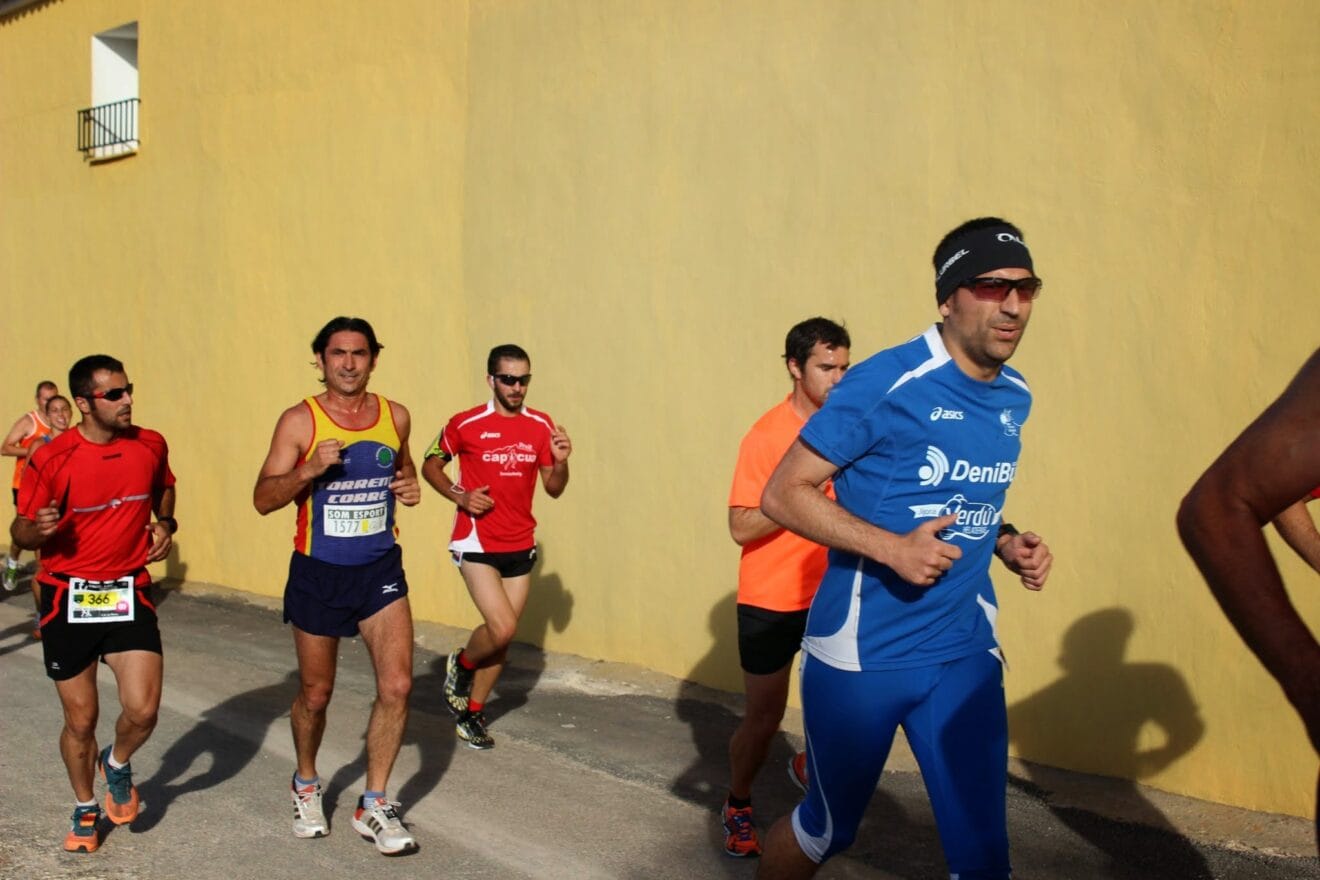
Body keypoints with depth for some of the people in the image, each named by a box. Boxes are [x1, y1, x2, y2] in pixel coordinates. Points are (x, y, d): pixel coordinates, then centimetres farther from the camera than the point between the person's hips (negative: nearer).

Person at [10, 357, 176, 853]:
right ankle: (86, 810, 34)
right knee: (80, 721, 8)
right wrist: (37, 529, -27)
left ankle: (117, 764, 26)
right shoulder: (52, 458, -13)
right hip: (68, 598, -2)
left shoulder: (150, 445, -2)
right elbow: (20, 533, -4)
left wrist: (165, 523, 2)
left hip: (129, 592, 2)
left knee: (143, 711, -9)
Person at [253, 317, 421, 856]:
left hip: (380, 570, 2)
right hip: (319, 573, -2)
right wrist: (309, 470, -27)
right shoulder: (300, 420, -8)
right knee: (315, 694, 13)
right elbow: (263, 499, -10)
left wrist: (410, 487, -2)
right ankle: (306, 786, 41)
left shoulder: (396, 416, 1)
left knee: (397, 685, -9)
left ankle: (374, 806, 8)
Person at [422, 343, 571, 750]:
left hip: (520, 545, 4)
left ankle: (472, 712, 29)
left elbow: (553, 489, 5)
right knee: (502, 627, -16)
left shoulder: (541, 426, 1)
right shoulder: (465, 424, -8)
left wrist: (560, 462, -16)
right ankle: (461, 664, 17)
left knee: (503, 636, 10)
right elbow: (430, 465, 6)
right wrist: (460, 496, -10)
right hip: (476, 543, -4)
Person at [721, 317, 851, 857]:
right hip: (770, 601, -4)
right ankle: (737, 806, 34)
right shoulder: (766, 436, -14)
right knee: (764, 716, 7)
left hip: (830, 595, 4)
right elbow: (740, 528, -17)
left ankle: (811, 763, 22)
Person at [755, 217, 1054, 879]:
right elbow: (782, 494, -15)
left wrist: (1006, 542, 1)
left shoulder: (1015, 398, 6)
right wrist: (890, 546, -26)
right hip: (860, 652, -5)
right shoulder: (886, 382, -17)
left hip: (966, 652, 5)